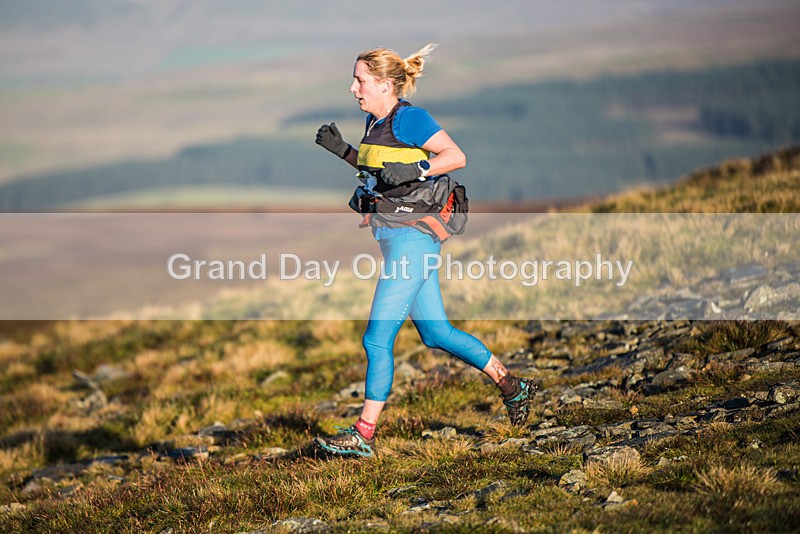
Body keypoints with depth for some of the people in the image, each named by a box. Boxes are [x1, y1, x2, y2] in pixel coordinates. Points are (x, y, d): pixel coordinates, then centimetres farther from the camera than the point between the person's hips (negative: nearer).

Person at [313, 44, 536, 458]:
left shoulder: (407, 118, -13)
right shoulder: (375, 121, 13)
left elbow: (456, 156, -16)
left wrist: (414, 171, -29)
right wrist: (342, 150, 13)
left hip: (411, 236, -10)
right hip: (398, 237, 10)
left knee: (377, 338, -8)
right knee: (437, 333, 14)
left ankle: (363, 436, -3)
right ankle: (512, 386, 25)